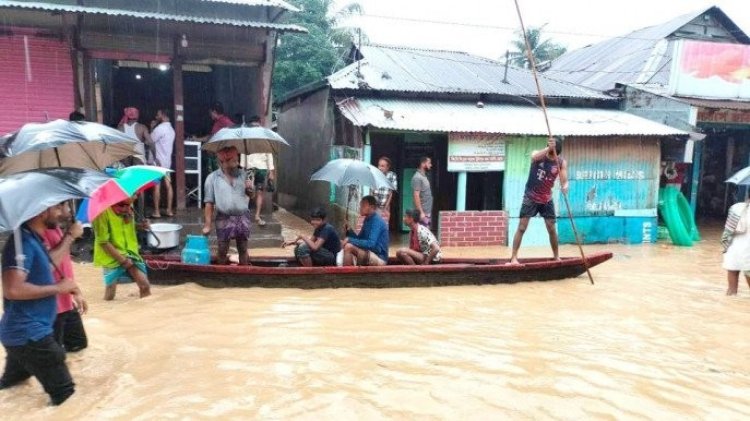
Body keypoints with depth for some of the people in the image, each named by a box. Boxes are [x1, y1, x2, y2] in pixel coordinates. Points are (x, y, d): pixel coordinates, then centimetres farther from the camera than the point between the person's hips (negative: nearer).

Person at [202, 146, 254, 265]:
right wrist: (207, 225, -8)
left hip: (243, 217, 3)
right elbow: (209, 203, -5)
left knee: (243, 250, 12)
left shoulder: (242, 174, 6)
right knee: (222, 251, 7)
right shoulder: (212, 178, -5)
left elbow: (249, 194, 18)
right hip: (224, 219, -3)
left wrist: (249, 189, -6)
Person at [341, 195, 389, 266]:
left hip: (379, 258, -10)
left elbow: (371, 244, -26)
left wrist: (350, 240, -24)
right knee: (343, 243, 7)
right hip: (369, 254, 10)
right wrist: (349, 231, -1)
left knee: (348, 246, -25)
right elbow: (360, 239, 17)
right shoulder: (367, 220, 13)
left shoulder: (377, 221, -15)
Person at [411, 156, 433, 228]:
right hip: (423, 213, -9)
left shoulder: (424, 177, 14)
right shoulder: (417, 178, -15)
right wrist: (421, 212, -22)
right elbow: (416, 196, -20)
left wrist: (428, 213, 17)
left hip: (427, 212, 9)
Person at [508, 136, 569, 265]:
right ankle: (514, 257, -7)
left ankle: (556, 256, 23)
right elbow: (534, 157, -34)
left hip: (547, 199, 3)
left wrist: (565, 187, -36)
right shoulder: (538, 154, -9)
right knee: (522, 227, -8)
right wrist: (548, 148, -44)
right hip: (530, 197, -2)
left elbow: (564, 180, -14)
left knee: (552, 229, 6)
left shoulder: (561, 162, -4)